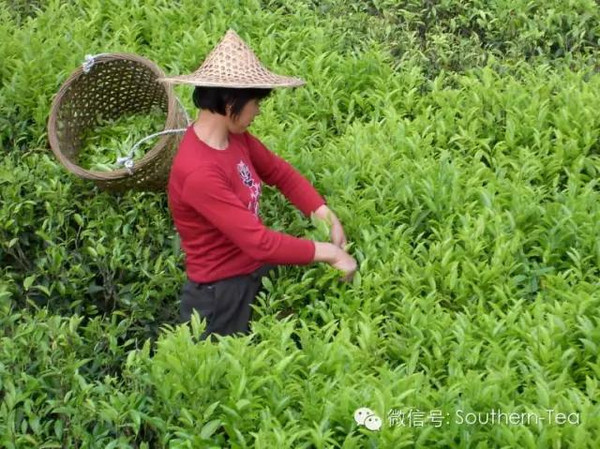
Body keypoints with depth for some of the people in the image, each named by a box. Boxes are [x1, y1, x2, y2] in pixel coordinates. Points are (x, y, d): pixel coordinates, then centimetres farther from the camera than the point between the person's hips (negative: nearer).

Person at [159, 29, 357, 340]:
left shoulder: (235, 136, -6)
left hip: (255, 276, 8)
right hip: (221, 295, -8)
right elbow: (260, 243, -33)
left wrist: (328, 218, -6)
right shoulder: (199, 173, -32)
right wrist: (328, 253, -23)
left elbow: (280, 173, 7)